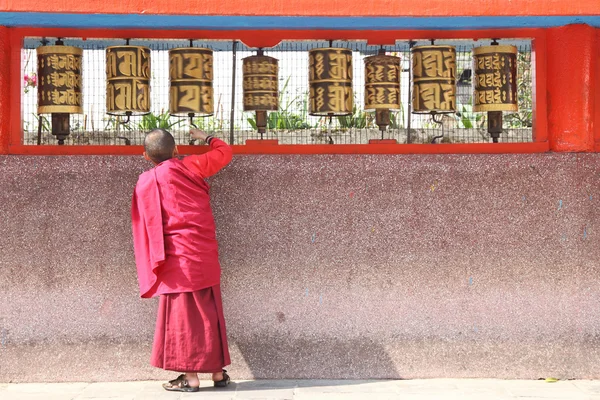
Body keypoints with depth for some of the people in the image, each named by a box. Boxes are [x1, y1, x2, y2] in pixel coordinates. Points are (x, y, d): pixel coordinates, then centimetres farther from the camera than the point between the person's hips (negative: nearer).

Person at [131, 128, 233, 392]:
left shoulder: (145, 183, -1)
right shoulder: (192, 167, 2)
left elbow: (145, 226, 4)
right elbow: (225, 152, 17)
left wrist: (155, 264, 13)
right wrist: (204, 137, 33)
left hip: (177, 259, -3)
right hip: (206, 256, 3)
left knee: (183, 316, 2)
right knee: (210, 314, 11)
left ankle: (191, 377, 3)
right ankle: (219, 372, 17)